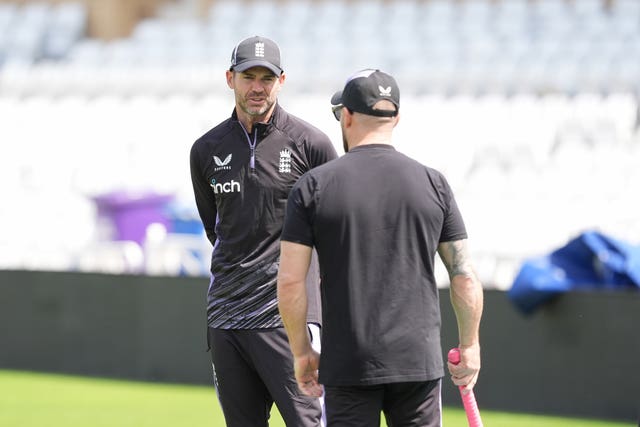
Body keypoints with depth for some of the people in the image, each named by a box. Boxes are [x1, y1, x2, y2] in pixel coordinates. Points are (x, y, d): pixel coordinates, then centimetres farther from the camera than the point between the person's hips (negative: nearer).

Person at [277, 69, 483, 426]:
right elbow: (464, 277, 3)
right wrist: (470, 346, 13)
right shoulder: (433, 183, 3)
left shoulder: (313, 186, -1)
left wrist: (301, 350, 7)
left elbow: (290, 281, -4)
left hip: (347, 366, -1)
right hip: (419, 359, 1)